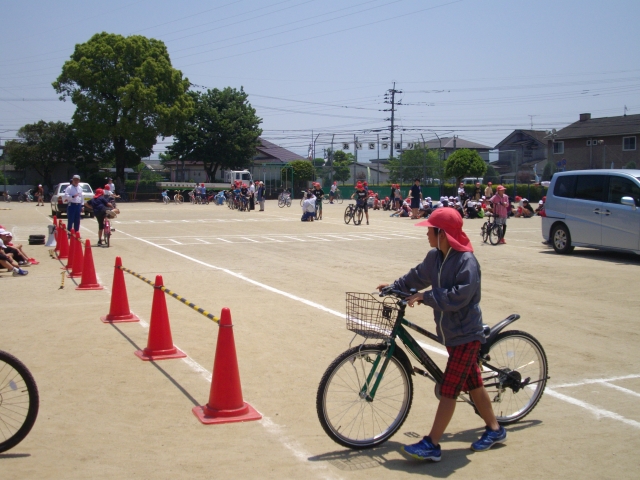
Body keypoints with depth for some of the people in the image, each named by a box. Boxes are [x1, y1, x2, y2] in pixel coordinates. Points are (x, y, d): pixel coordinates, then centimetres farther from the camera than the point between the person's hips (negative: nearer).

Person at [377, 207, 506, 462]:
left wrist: (425, 297, -26)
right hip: (450, 332, 8)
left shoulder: (467, 261, -23)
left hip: (466, 335, -8)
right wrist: (395, 286, 14)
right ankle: (494, 429, 34)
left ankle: (431, 445, -5)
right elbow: (417, 277, 19)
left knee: (448, 390, -8)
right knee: (473, 383, 18)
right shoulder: (434, 257, 2)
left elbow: (458, 297, -31)